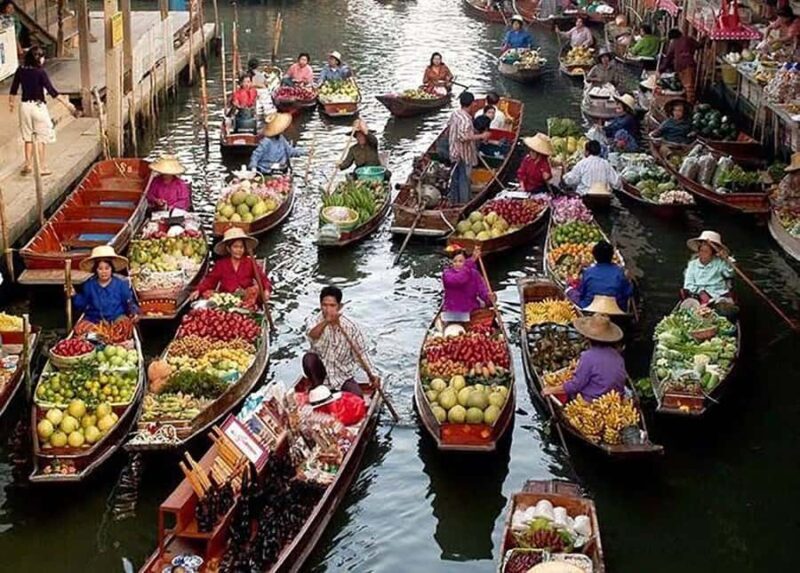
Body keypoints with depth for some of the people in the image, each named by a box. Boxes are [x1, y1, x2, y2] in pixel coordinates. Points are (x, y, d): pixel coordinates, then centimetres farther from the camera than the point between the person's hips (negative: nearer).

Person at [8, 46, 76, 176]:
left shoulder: (20, 70, 0)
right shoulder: (40, 72, -16)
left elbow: (13, 89, 8)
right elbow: (51, 91, -19)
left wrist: (11, 103, 25)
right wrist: (67, 103, -15)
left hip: (25, 106, 5)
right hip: (38, 106, -4)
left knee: (28, 137, 17)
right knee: (40, 138, 6)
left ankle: (28, 164, 14)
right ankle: (42, 167, 11)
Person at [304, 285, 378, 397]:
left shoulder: (351, 327, -9)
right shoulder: (314, 320, -10)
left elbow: (360, 353, -2)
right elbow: (312, 335, -34)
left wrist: (371, 375, -13)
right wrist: (326, 321, -51)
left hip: (343, 376, 0)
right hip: (321, 371, 0)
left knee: (357, 396, -26)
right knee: (309, 358, -31)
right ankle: (316, 388, -9)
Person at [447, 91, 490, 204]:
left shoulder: (454, 114, 3)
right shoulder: (465, 119, -24)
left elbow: (448, 129, 16)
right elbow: (464, 137, -32)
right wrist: (481, 136, -26)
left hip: (455, 152, 9)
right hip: (464, 154, -9)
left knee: (455, 177, 18)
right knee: (464, 178, 1)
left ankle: (454, 200, 28)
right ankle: (464, 202, 8)